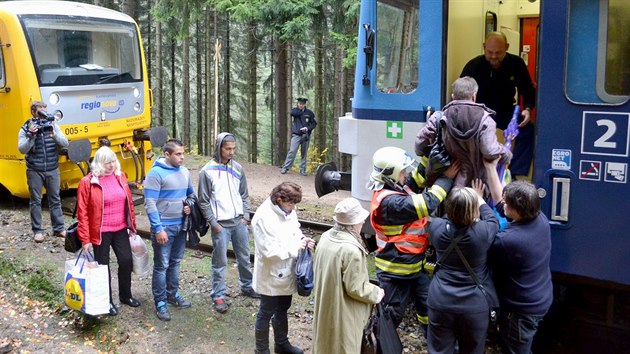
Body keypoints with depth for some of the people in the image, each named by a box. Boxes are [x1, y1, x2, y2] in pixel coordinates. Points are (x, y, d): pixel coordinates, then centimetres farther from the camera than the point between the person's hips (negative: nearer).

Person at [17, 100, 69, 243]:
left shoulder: (52, 125, 3)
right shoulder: (26, 129, -3)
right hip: (35, 171, -2)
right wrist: (31, 136, -25)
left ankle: (59, 228, 16)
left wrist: (54, 134, -20)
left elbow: (65, 143, -2)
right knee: (35, 201, 4)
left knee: (55, 199, 8)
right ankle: (37, 231, 12)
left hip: (52, 170, 2)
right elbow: (22, 149, -12)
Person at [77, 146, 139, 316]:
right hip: (101, 232, -4)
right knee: (103, 265, 8)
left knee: (127, 261, 9)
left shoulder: (120, 177, 3)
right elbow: (82, 212, -10)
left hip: (121, 230, 5)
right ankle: (107, 301, 25)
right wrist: (85, 239, -12)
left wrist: (132, 226, 12)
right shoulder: (87, 182, -12)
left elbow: (129, 203, 11)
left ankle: (125, 295, 31)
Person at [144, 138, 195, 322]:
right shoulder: (156, 173, -15)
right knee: (162, 265, 0)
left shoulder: (184, 172, 6)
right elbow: (150, 204, -17)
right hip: (164, 227, -6)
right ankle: (160, 302, 11)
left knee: (175, 262, 17)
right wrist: (158, 229, -20)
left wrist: (190, 206, -2)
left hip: (181, 225, 7)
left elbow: (191, 193, 21)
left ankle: (172, 294, 32)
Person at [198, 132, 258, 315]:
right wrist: (213, 223, -9)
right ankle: (219, 296, 12)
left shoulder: (237, 168, 5)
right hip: (221, 224, -5)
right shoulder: (207, 171, -9)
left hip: (239, 222, 5)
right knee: (220, 261, 2)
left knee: (244, 257, 16)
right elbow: (204, 201, -6)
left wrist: (246, 215, 4)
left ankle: (247, 286, 34)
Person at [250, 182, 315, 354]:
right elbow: (270, 251, -30)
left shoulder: (288, 211, -4)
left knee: (282, 309, 25)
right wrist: (296, 247, -24)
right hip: (271, 276, -8)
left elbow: (295, 230, 14)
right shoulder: (263, 218, -28)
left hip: (286, 273, 8)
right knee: (266, 313, 11)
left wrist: (303, 240, -7)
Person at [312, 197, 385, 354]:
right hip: (342, 311, -7)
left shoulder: (325, 237, -5)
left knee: (327, 341, 26)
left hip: (326, 305, 7)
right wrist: (377, 293, -5)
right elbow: (355, 288, -23)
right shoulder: (351, 250, -30)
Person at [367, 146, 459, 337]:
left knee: (428, 307, 21)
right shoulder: (389, 201, -30)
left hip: (416, 265, 10)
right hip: (396, 271, -10)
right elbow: (426, 204, -31)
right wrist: (446, 178, -21)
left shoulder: (394, 187, 0)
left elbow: (417, 179, 10)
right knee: (392, 314, 7)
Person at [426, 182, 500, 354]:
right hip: (475, 304, -1)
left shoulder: (437, 227, -12)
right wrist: (479, 198, 19)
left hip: (441, 302, 1)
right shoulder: (482, 232, -19)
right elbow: (493, 219, 5)